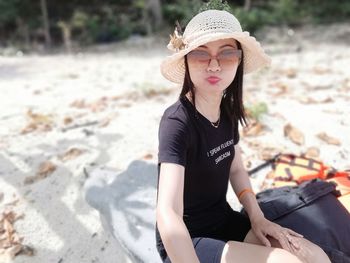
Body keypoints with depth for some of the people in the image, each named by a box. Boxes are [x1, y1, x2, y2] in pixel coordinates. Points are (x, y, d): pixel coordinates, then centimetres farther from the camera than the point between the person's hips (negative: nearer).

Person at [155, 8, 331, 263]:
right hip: (188, 240, -6)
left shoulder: (228, 110, -2)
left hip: (224, 221, 6)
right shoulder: (177, 121, -27)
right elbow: (168, 215, -35)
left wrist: (257, 218, -3)